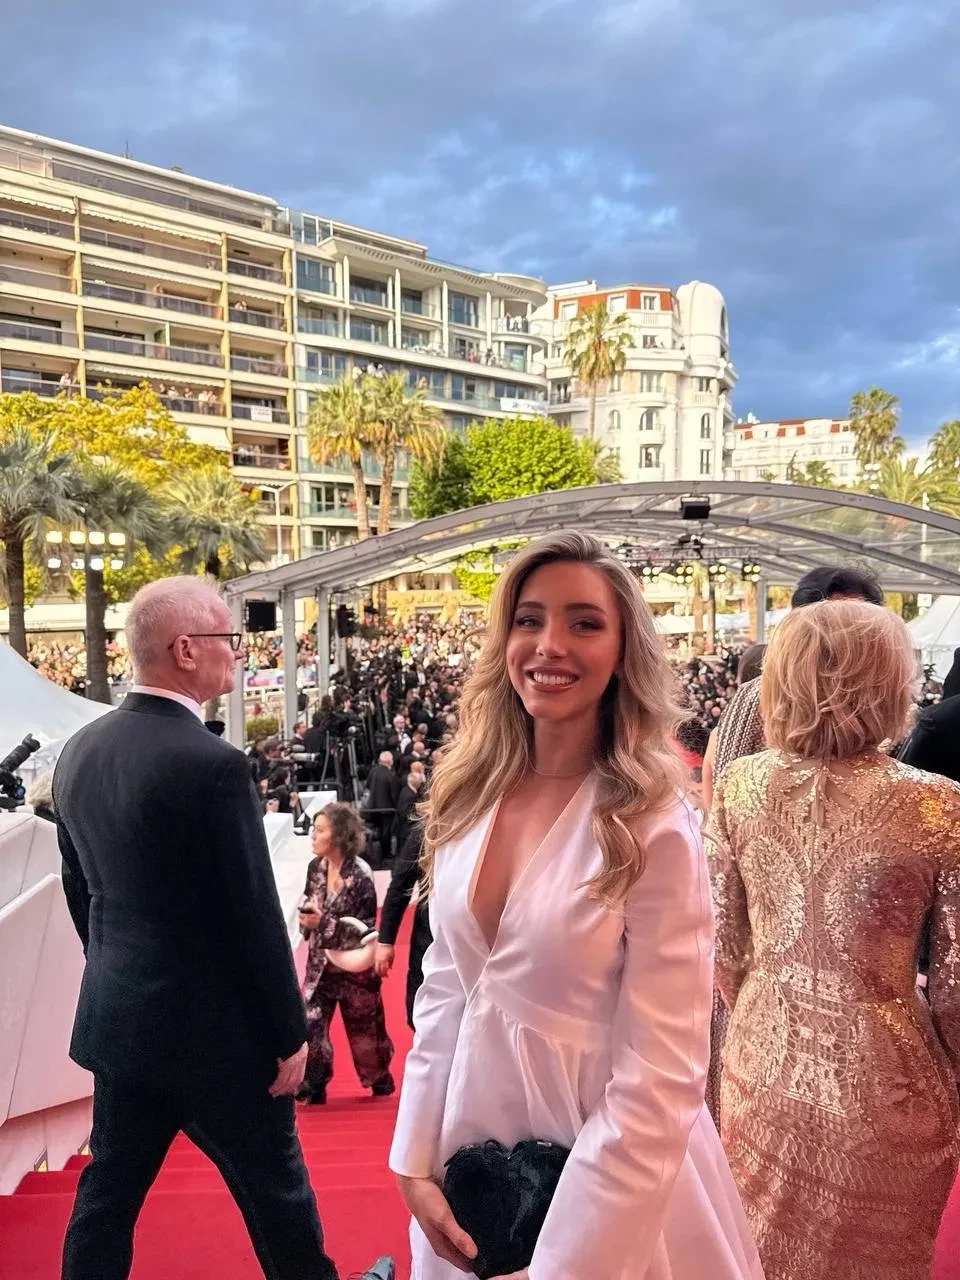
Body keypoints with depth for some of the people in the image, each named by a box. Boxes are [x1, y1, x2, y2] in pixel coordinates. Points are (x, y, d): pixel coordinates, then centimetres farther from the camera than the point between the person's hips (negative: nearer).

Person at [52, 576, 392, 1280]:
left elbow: (79, 888, 9)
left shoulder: (78, 752, -1)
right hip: (214, 1029, -6)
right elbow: (254, 916, -21)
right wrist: (290, 1033, -9)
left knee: (109, 1187, 22)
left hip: (115, 1019, 7)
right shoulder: (214, 765, -26)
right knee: (275, 1188, 16)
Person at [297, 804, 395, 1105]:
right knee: (310, 1024, -5)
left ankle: (380, 1079, 37)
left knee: (364, 1027, 13)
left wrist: (324, 923, -26)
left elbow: (365, 927, -19)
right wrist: (306, 917, -11)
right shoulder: (315, 867, -4)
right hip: (320, 962, 4)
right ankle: (314, 1085, 13)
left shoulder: (360, 875, -22)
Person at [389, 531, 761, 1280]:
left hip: (608, 1192, -4)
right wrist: (416, 1163, 1)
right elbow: (442, 990, 3)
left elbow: (658, 1084, -19)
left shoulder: (653, 831, -21)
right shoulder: (470, 801, -6)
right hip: (468, 1149, 5)